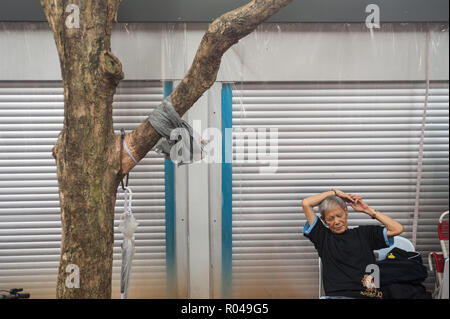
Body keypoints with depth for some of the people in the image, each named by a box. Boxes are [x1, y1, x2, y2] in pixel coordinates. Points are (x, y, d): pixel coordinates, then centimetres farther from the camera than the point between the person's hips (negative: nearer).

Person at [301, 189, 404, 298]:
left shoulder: (363, 233, 18)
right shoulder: (323, 237, 14)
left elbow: (397, 229, 10)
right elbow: (306, 203, 9)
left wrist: (367, 209, 14)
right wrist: (335, 192, 17)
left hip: (369, 294, 1)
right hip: (337, 295, 0)